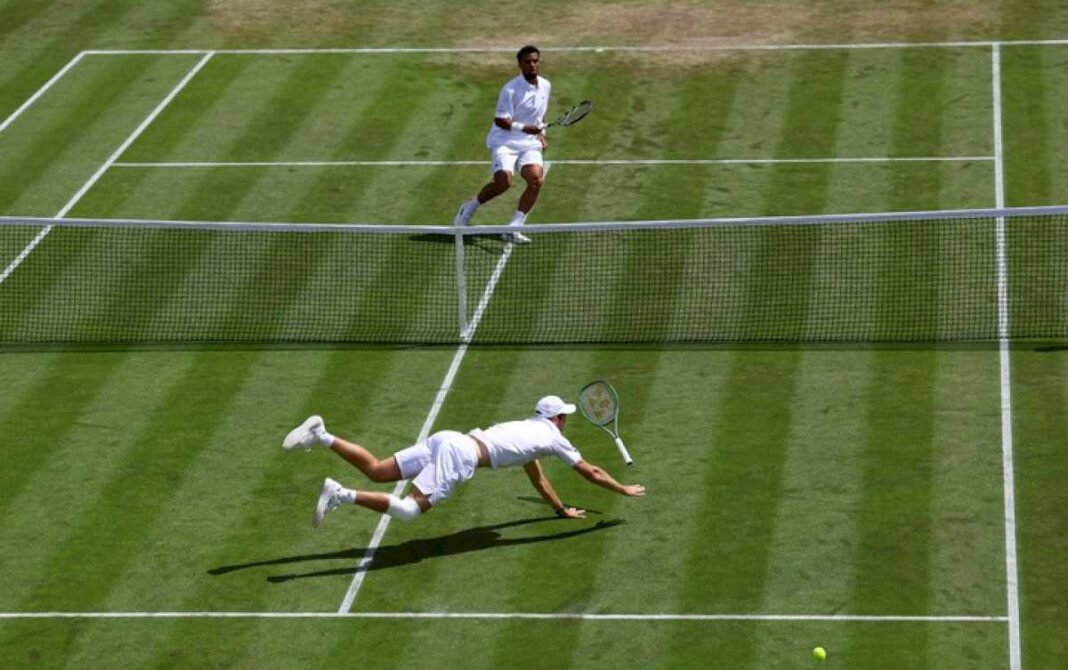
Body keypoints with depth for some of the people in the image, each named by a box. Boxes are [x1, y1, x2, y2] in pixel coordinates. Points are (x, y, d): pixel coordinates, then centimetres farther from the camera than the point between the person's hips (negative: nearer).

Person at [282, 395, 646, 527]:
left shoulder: (526, 427, 32)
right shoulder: (552, 437, 11)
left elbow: (538, 479, 45)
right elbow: (592, 473, 17)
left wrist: (563, 510, 50)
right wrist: (624, 490, 31)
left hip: (448, 439, 8)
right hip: (460, 455, -8)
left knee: (376, 471, 4)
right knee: (409, 509, -18)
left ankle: (322, 436, -13)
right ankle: (342, 495, -35)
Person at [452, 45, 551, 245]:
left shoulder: (545, 86, 9)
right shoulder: (511, 90, -14)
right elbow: (500, 120, -16)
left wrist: (540, 134, 14)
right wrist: (523, 128, -27)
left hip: (529, 142, 6)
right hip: (504, 141, -6)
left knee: (536, 180, -20)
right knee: (503, 182, -25)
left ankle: (513, 229, -14)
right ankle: (469, 208, 6)